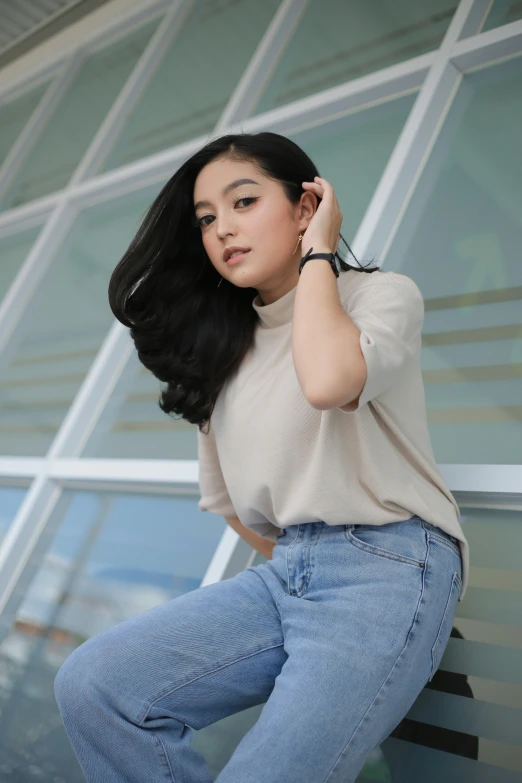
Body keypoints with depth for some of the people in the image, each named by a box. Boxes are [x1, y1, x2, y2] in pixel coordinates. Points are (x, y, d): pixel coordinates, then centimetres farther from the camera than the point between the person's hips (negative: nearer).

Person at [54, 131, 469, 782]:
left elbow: (327, 381, -26)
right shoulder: (223, 350, 15)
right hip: (285, 569, 6)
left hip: (388, 565, -5)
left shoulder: (382, 293, -1)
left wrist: (317, 254, -11)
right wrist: (301, 552, 8)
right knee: (89, 685, -13)